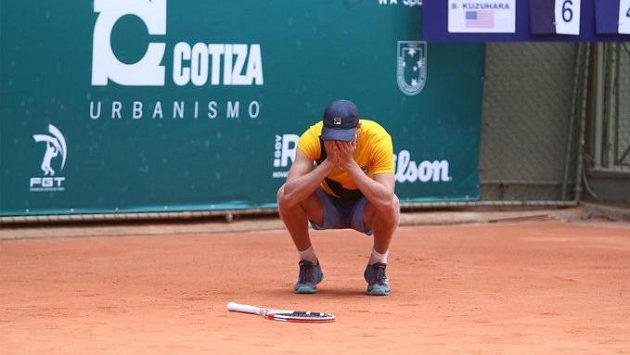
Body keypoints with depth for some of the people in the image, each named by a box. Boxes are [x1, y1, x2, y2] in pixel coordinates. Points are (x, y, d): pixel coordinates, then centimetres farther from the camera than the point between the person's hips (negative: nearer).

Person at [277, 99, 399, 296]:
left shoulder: (378, 138, -29)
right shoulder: (312, 139, -26)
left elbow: (385, 199, -41)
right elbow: (289, 195, -38)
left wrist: (349, 163, -40)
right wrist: (330, 162, -40)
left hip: (364, 212, -1)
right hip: (326, 209, 1)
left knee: (390, 204, -35)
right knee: (284, 195, -27)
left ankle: (377, 268, -5)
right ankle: (308, 265, -3)